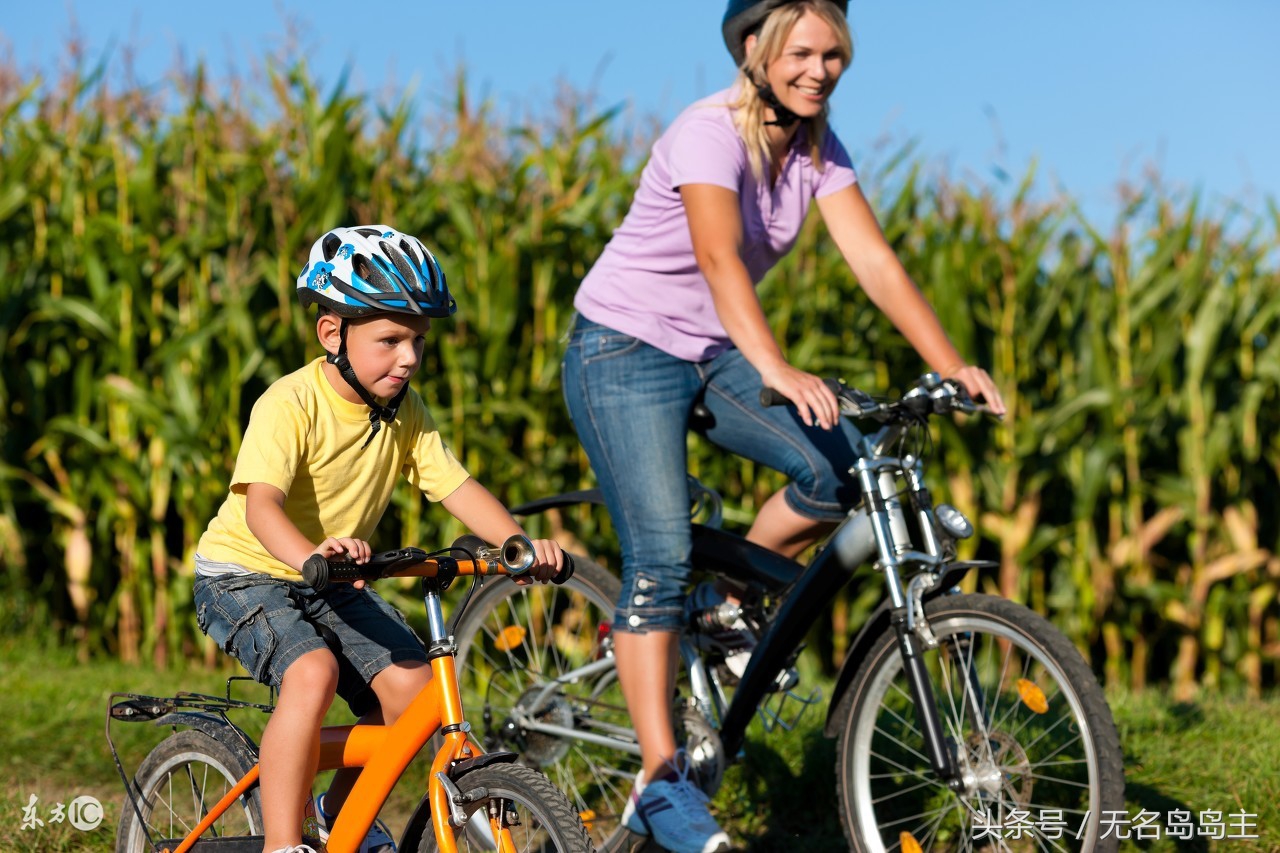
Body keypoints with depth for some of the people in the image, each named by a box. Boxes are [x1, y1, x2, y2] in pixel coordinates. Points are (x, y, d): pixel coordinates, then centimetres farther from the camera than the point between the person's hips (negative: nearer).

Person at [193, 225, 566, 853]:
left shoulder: (405, 412, -3)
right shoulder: (290, 403, -24)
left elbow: (454, 486, -8)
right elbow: (260, 502, -37)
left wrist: (519, 543, -25)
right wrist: (311, 555, -57)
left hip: (334, 586, 6)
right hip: (246, 572, -6)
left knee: (411, 683, -11)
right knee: (312, 672, -32)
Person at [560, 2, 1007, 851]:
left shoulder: (817, 145, -2)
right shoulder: (710, 133, -23)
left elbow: (875, 260, -10)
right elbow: (719, 256, -38)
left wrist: (954, 366, -22)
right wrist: (777, 369, -53)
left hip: (713, 354, 7)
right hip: (626, 350, -7)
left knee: (841, 466, -15)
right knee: (661, 554, -16)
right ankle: (661, 778, -12)